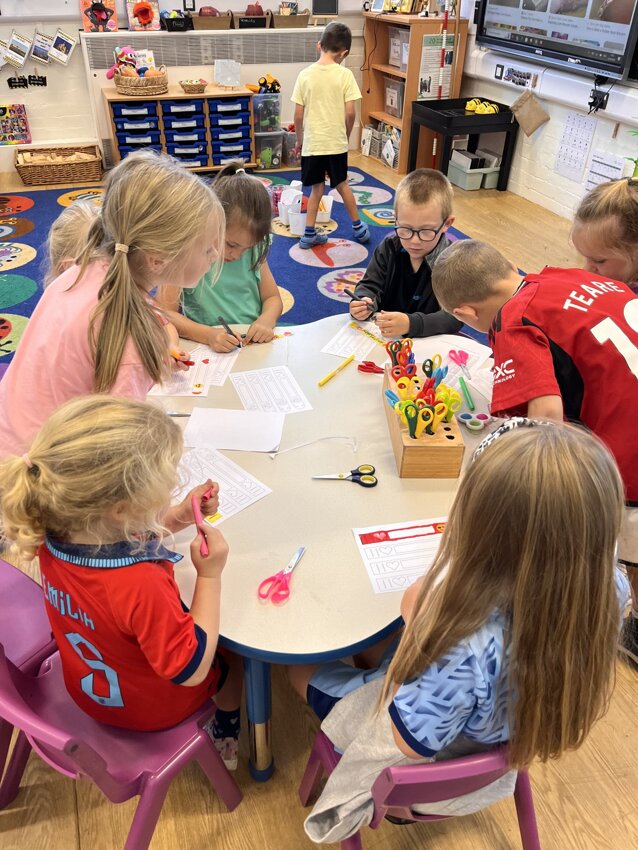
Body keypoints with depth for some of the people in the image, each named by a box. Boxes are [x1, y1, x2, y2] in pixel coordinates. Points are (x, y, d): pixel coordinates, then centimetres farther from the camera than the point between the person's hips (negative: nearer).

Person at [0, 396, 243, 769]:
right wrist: (210, 576, -29)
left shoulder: (53, 536, -25)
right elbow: (191, 671, -31)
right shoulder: (141, 585, -48)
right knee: (234, 658, 23)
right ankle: (228, 726, 51)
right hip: (152, 708, -5)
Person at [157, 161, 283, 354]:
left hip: (256, 344, 3)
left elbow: (273, 298, 10)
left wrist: (266, 320, -13)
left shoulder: (254, 250, 3)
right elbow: (164, 313, -9)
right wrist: (208, 334, -25)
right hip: (212, 351, -2)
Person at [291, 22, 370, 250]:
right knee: (342, 184, 18)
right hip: (336, 142, -1)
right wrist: (346, 136, 8)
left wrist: (299, 140, 12)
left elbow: (299, 115, -2)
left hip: (312, 143, 1)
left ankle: (310, 234, 12)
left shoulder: (305, 75, -3)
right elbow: (350, 112, -8)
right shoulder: (345, 75, -8)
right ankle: (358, 227, 28)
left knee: (317, 187, 12)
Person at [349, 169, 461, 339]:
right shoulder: (389, 248, 0)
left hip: (431, 341, -3)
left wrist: (411, 324, -36)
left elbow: (454, 315, -20)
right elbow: (370, 286, 1)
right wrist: (364, 303, -23)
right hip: (382, 336, 3)